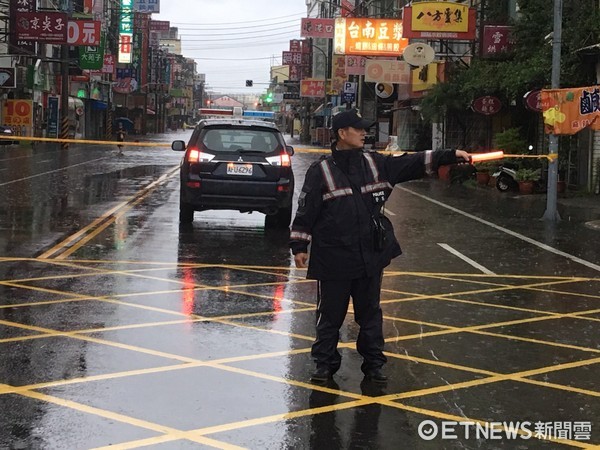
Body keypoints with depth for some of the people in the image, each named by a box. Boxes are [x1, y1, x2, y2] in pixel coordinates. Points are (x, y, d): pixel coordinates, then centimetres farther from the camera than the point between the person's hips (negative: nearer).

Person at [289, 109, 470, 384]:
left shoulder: (375, 164, 7)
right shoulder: (321, 171, -7)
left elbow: (412, 164, 7)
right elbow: (306, 211, -6)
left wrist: (451, 155, 1)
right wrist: (299, 246, -9)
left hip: (370, 256, 4)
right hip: (334, 258, -4)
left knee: (370, 312, 12)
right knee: (331, 314, 5)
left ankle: (373, 363, 22)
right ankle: (325, 363, 17)